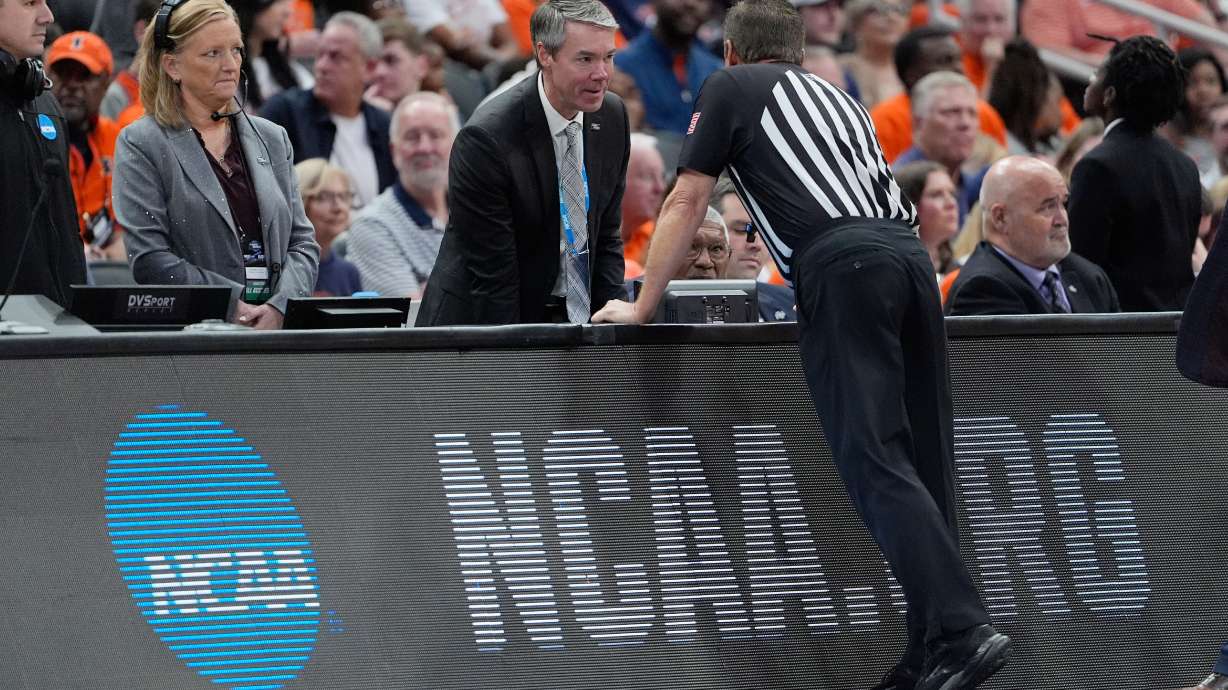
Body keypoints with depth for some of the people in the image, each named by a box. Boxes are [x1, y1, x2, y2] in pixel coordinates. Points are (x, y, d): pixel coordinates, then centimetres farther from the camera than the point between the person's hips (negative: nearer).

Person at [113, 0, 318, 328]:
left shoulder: (272, 138, 18)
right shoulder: (141, 145, 3)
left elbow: (302, 243, 14)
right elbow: (149, 260, -6)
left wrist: (279, 308, -5)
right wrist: (236, 308, -12)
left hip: (277, 327, 2)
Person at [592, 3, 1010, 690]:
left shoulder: (730, 88, 16)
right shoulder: (837, 96, 33)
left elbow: (685, 206, 16)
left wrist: (641, 307, 25)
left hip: (841, 265, -6)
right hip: (910, 251, 6)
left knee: (877, 466, -12)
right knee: (923, 465, 7)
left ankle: (962, 628, -25)